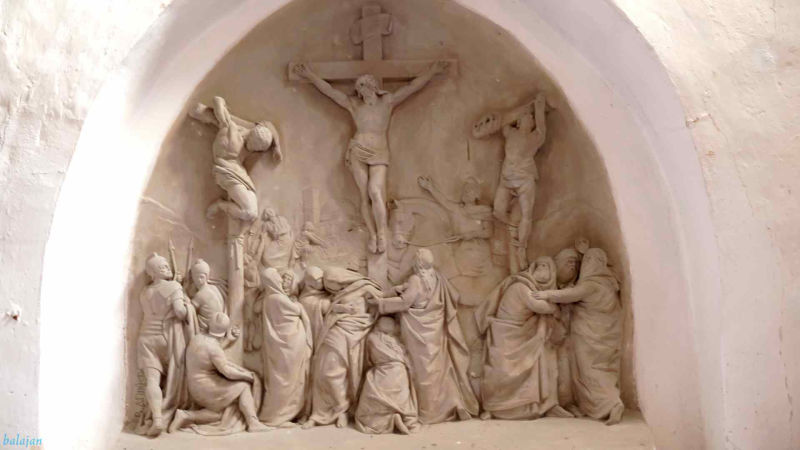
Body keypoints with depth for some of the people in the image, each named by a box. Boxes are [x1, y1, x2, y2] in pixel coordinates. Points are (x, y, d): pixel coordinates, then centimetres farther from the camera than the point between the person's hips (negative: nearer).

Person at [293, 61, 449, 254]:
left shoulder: (388, 101, 7)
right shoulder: (353, 104, 8)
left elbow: (412, 86, 5)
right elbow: (328, 90, 9)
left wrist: (432, 72, 3)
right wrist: (309, 75, 8)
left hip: (379, 153, -2)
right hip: (357, 153, 2)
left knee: (375, 192, -19)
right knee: (364, 196, -2)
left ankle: (382, 234, -11)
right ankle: (372, 235, 5)